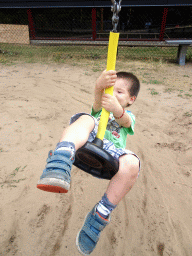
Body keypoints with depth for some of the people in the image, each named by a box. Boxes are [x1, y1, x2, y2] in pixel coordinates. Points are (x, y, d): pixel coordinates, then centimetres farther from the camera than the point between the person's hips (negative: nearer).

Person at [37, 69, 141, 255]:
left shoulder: (128, 116, 31)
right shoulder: (101, 107, 32)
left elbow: (125, 122, 2)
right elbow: (98, 102, 3)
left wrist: (117, 109, -25)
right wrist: (100, 85, -22)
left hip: (111, 150, 0)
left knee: (131, 163, -32)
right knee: (86, 119, -28)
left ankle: (101, 214, -17)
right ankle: (60, 164, -51)